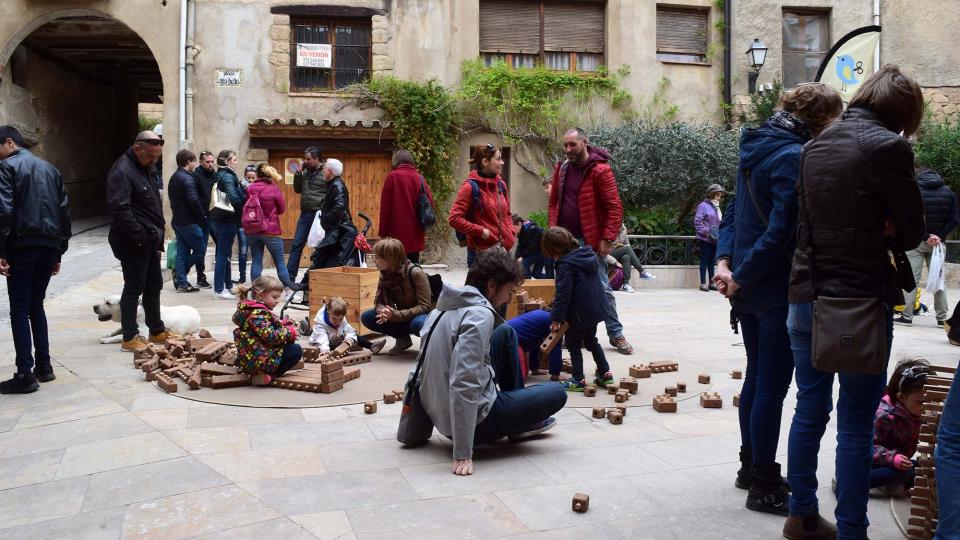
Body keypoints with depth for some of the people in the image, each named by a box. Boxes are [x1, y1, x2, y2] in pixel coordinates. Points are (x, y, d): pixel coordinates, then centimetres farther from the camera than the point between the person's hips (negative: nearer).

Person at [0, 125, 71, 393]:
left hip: (22, 245, -6)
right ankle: (44, 366, 16)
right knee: (36, 305, 16)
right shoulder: (50, 169, 17)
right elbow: (64, 212, 15)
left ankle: (25, 374, -3)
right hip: (49, 245, 6)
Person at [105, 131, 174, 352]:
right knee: (134, 288, -3)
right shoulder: (122, 172, -17)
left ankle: (156, 331, 27)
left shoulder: (142, 169, 15)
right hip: (133, 243, -10)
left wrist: (157, 236, 16)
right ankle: (130, 338, 6)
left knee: (154, 286, 16)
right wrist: (141, 236, -23)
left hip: (149, 241, 10)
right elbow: (119, 209, -26)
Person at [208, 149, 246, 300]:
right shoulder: (228, 176, -13)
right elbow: (233, 197, -24)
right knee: (223, 254, -5)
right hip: (226, 219, -10)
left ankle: (228, 285, 25)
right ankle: (219, 289, -2)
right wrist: (242, 210, -12)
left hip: (216, 218, 10)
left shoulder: (219, 175, 16)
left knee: (224, 253, 16)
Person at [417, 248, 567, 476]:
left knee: (507, 333, 18)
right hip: (474, 420, -9)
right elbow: (464, 384, -31)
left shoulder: (445, 307, 4)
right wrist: (463, 454, -30)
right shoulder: (479, 314, -22)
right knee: (557, 393, 3)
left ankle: (520, 416, 26)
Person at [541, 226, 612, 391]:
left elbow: (563, 295, -22)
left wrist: (556, 318, -16)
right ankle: (605, 373, 26)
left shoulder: (565, 265, -21)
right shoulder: (587, 255, 5)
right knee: (591, 341, 24)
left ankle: (578, 379, 11)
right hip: (596, 308, 9)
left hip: (579, 314, -9)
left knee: (573, 344, 8)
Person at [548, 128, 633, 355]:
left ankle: (616, 334, 12)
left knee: (602, 289, 1)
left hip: (591, 241, -5)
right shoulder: (561, 169, 8)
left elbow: (615, 207, -12)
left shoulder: (600, 170, -10)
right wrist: (553, 230, 4)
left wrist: (607, 239, -17)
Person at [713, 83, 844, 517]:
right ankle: (764, 487, 11)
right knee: (772, 386, 0)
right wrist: (740, 277, -15)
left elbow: (735, 211, 12)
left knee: (756, 377, 19)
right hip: (777, 290, -9)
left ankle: (751, 466, 32)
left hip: (748, 287, 9)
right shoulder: (794, 157, -18)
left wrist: (725, 260, 1)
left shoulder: (758, 148, 11)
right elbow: (781, 230, -23)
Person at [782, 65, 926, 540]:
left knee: (809, 411, 16)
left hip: (806, 299, 7)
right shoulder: (887, 147, -11)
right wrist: (884, 234, 11)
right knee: (856, 424, 3)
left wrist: (874, 234, 6)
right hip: (861, 302, -7)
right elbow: (913, 232, -6)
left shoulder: (814, 146, 10)